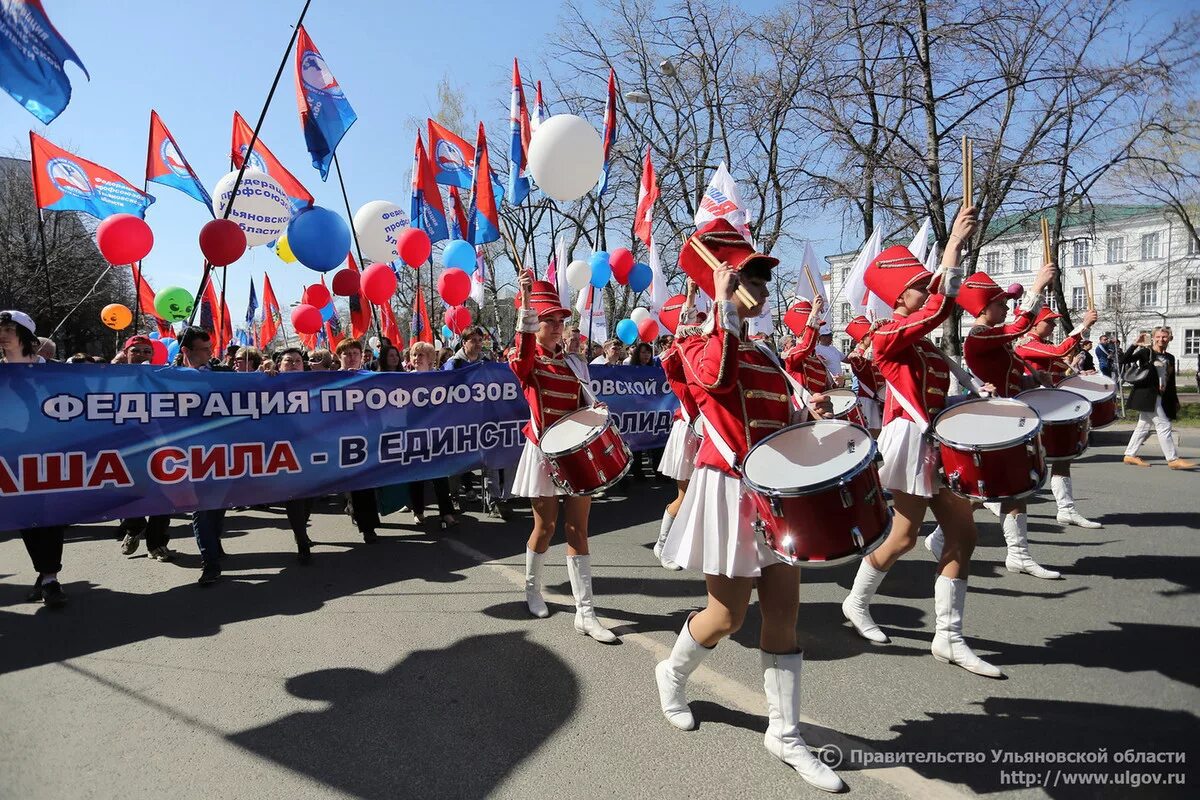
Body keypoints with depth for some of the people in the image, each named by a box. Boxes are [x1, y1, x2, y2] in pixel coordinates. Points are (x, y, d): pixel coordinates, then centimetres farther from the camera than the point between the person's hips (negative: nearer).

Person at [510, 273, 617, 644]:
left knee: (577, 529, 1)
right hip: (544, 451, -4)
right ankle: (532, 589, 33)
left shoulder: (574, 362, 11)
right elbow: (524, 349, -29)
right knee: (546, 526, 6)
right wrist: (526, 297, -42)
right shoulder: (526, 361, -4)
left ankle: (585, 613, 4)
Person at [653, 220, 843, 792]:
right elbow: (716, 377, -27)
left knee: (784, 610, 6)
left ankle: (785, 734, 19)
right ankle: (672, 675, 33)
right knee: (728, 615, 2)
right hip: (729, 488, -6)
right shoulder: (694, 339, -4)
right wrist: (727, 309, -18)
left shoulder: (764, 356, 16)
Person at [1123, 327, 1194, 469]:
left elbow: (1171, 382, 18)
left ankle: (1130, 455, 15)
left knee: (1143, 426, 9)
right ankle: (1173, 459, -4)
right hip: (1147, 396, -7)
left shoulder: (1170, 358, 14)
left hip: (1161, 398, 7)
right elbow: (1124, 359, -17)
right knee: (1164, 426, -8)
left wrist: (1175, 401, 17)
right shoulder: (1145, 352, -4)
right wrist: (1135, 345, -26)